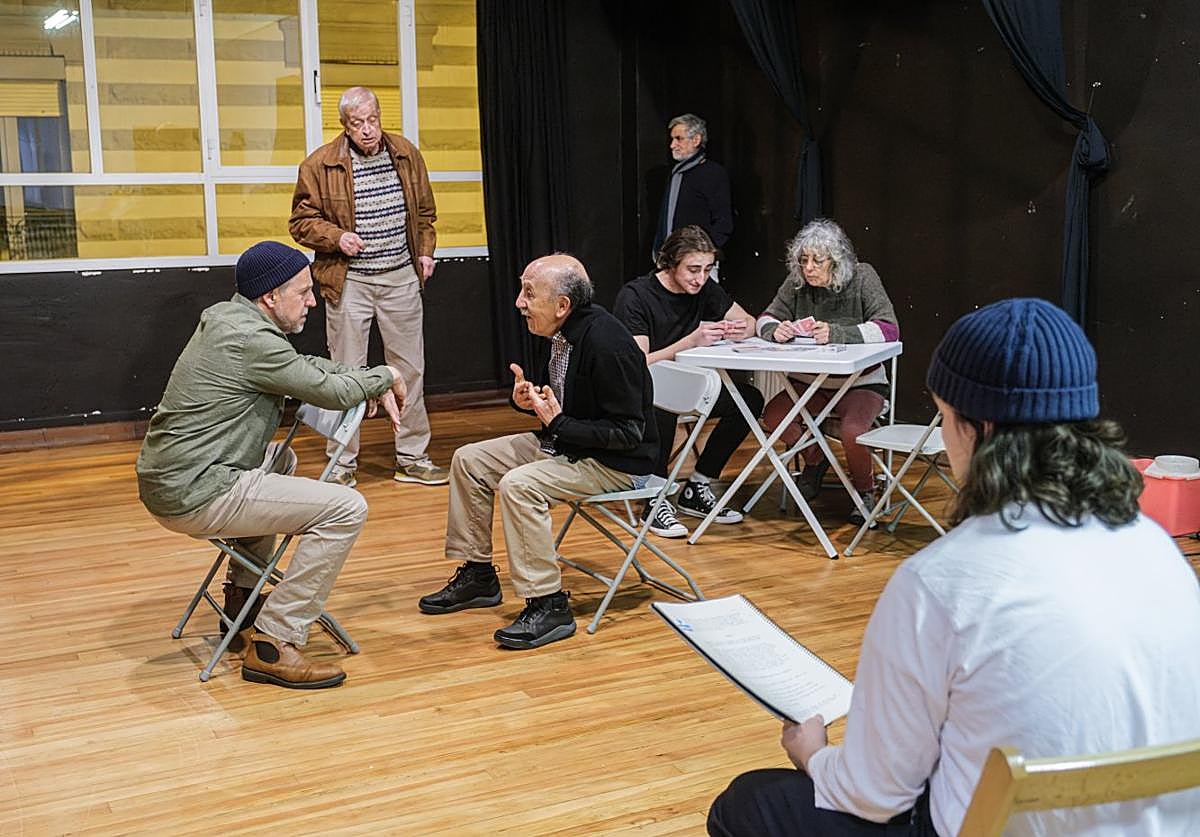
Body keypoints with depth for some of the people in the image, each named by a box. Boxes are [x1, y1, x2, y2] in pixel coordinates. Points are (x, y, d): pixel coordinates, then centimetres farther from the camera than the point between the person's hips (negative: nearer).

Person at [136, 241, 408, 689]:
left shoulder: (226, 318, 13)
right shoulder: (251, 340, -18)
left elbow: (309, 365, 21)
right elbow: (330, 391, -12)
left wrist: (376, 386, 10)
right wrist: (386, 376, 6)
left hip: (166, 482, 11)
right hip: (194, 496, -11)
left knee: (282, 460, 36)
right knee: (346, 508, -14)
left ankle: (242, 601, 35)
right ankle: (272, 645, -10)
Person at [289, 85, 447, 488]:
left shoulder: (407, 155, 6)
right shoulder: (320, 164, -6)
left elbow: (424, 212, 17)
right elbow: (302, 221, -1)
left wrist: (424, 251, 6)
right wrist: (336, 237, -17)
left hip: (402, 278, 3)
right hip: (349, 283, -3)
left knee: (410, 369, 8)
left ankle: (412, 457, 19)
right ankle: (343, 463, 13)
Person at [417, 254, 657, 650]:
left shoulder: (606, 344, -27)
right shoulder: (554, 334, 0)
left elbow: (629, 433, -24)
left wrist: (559, 422, -26)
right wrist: (526, 398, -5)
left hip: (615, 462, -10)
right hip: (563, 440, 10)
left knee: (518, 484, -29)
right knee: (469, 460, 5)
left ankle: (549, 606, -18)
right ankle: (477, 574, 17)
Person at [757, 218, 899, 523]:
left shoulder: (862, 277, -11)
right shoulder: (797, 282, -1)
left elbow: (889, 329, -20)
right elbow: (766, 319, 3)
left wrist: (836, 334, -33)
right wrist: (775, 330, -23)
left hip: (862, 382, -4)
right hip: (812, 383, 4)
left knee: (852, 432, -31)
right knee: (773, 415, -19)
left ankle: (864, 489, 2)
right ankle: (814, 460, 12)